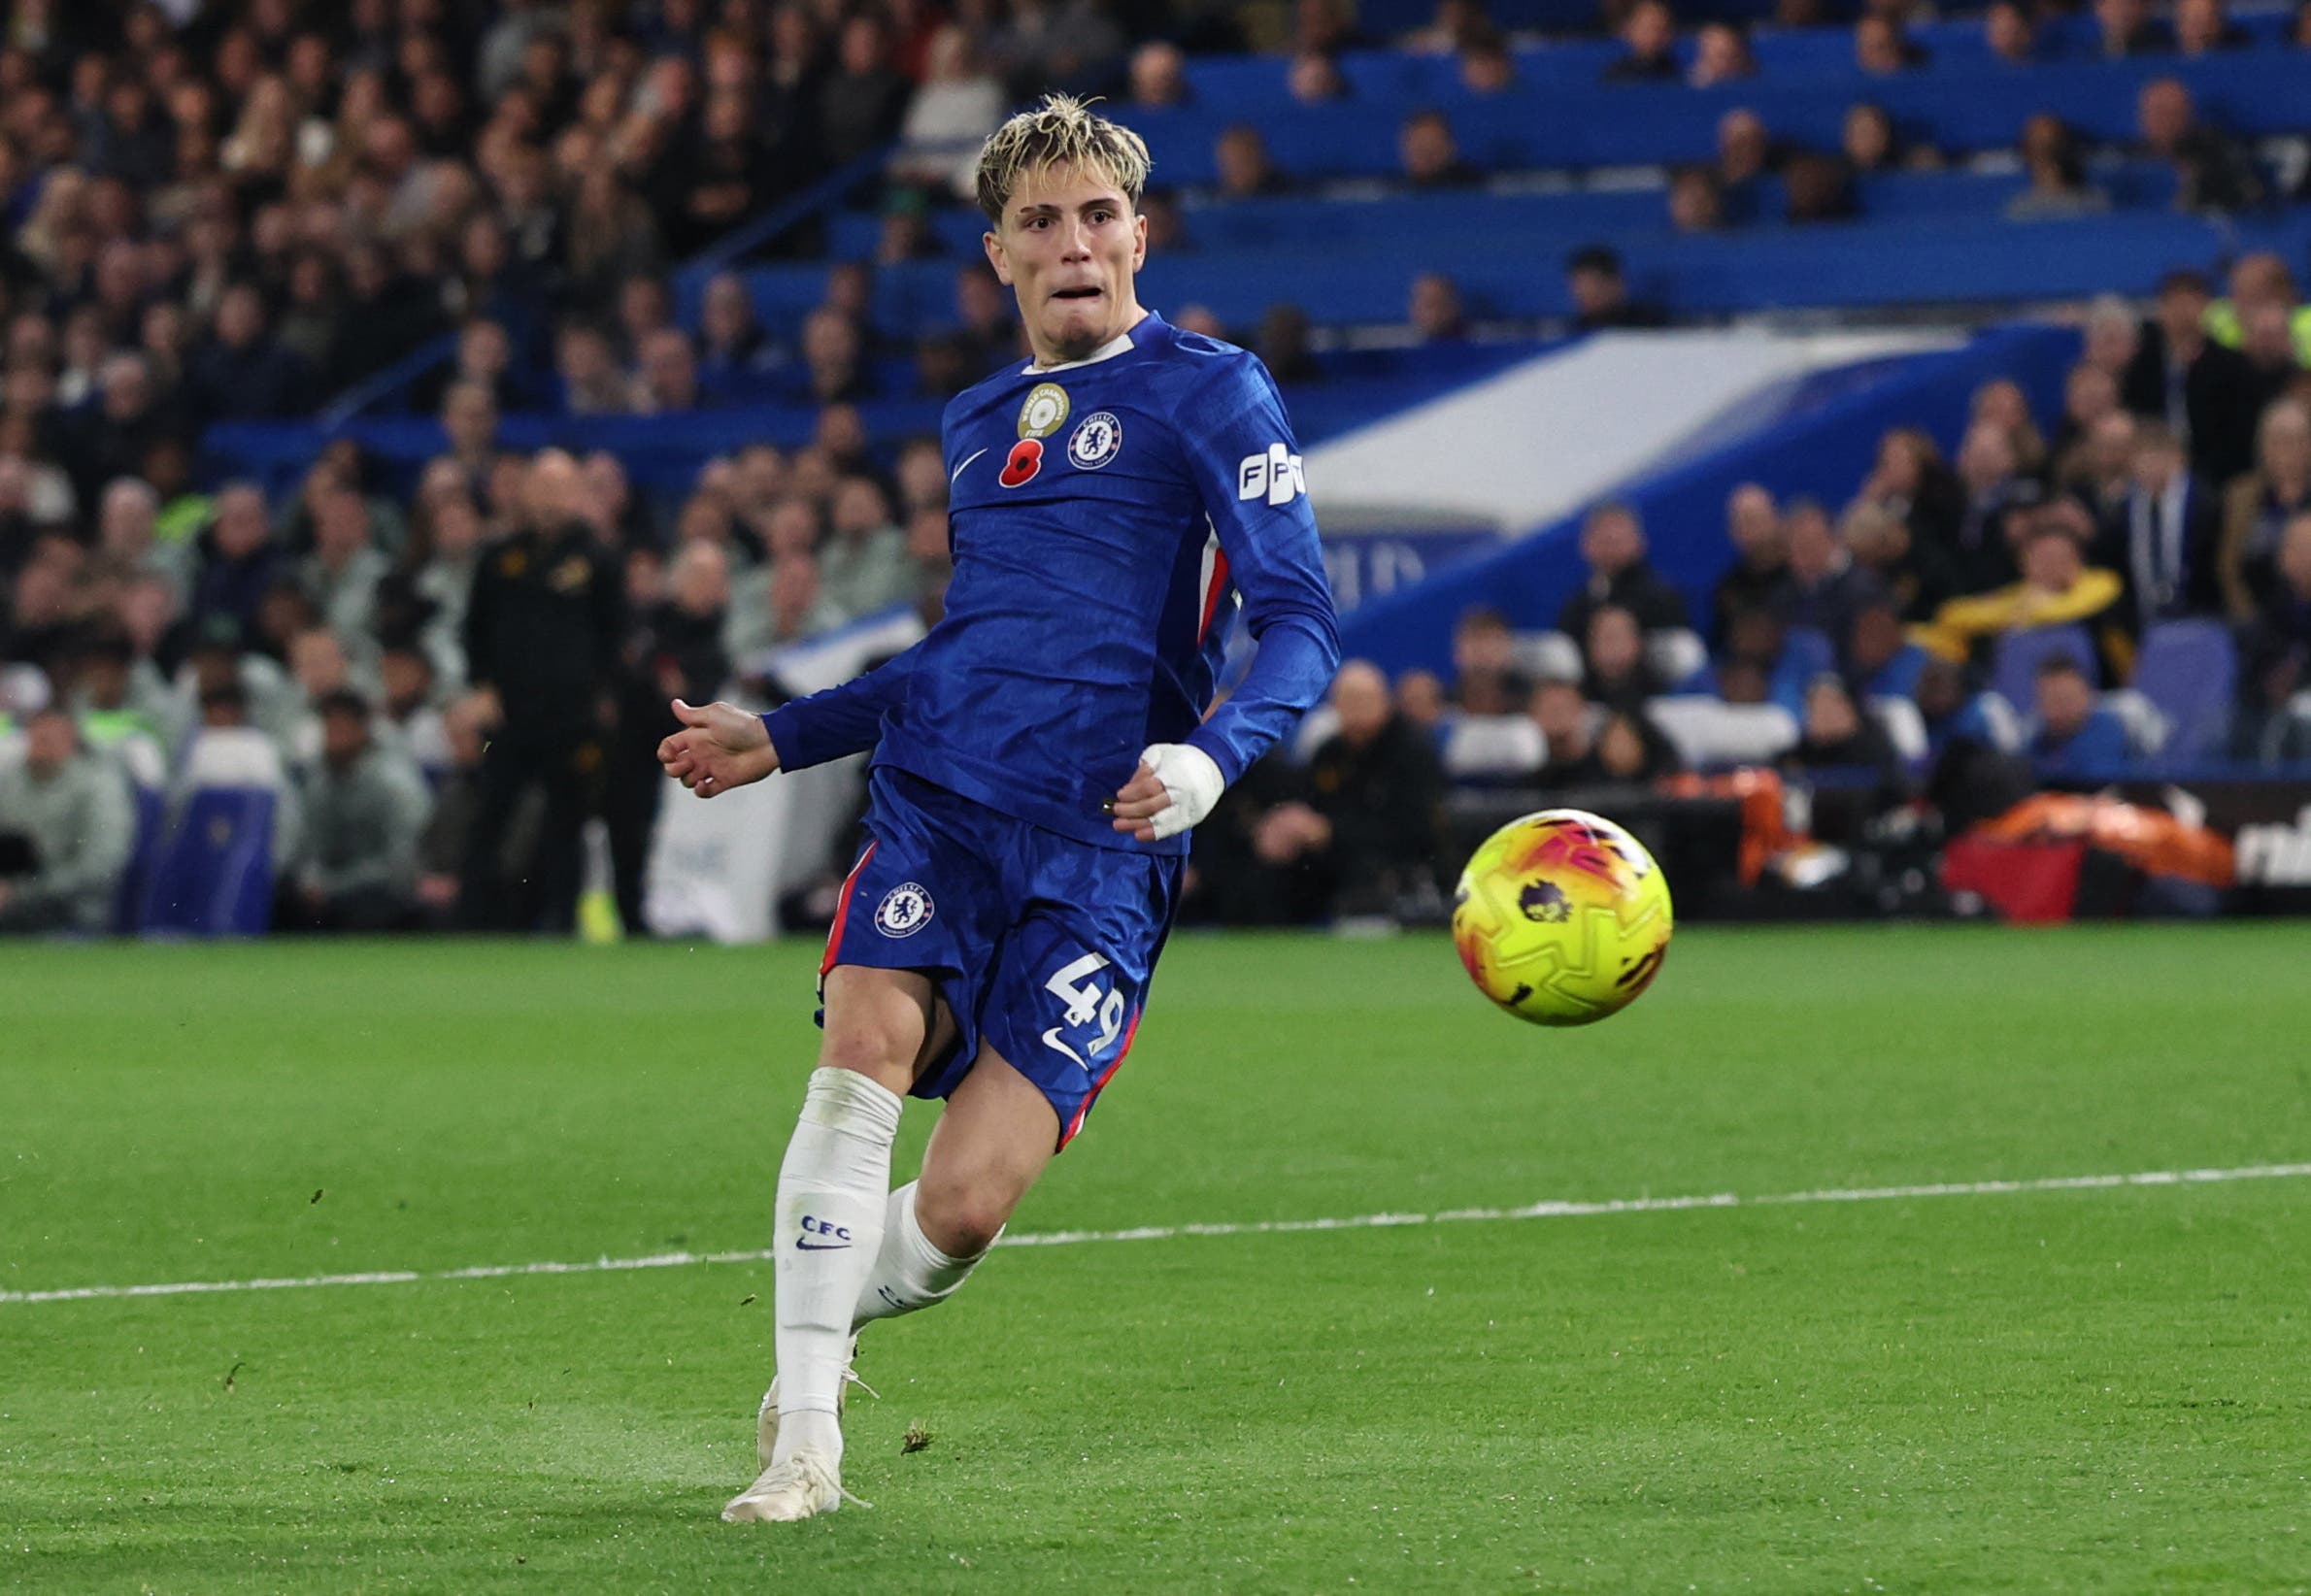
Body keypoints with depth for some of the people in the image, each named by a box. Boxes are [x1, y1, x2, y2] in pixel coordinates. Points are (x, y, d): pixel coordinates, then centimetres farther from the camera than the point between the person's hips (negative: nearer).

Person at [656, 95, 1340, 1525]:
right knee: (863, 1054, -24)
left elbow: (1303, 625, -7)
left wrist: (1210, 756, -26)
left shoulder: (1209, 393, 1)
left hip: (1099, 847, -4)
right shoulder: (976, 423, 20)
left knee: (961, 1208, -12)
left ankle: (826, 1323, 22)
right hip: (936, 809, 4)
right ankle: (804, 1433, -18)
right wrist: (780, 737, 33)